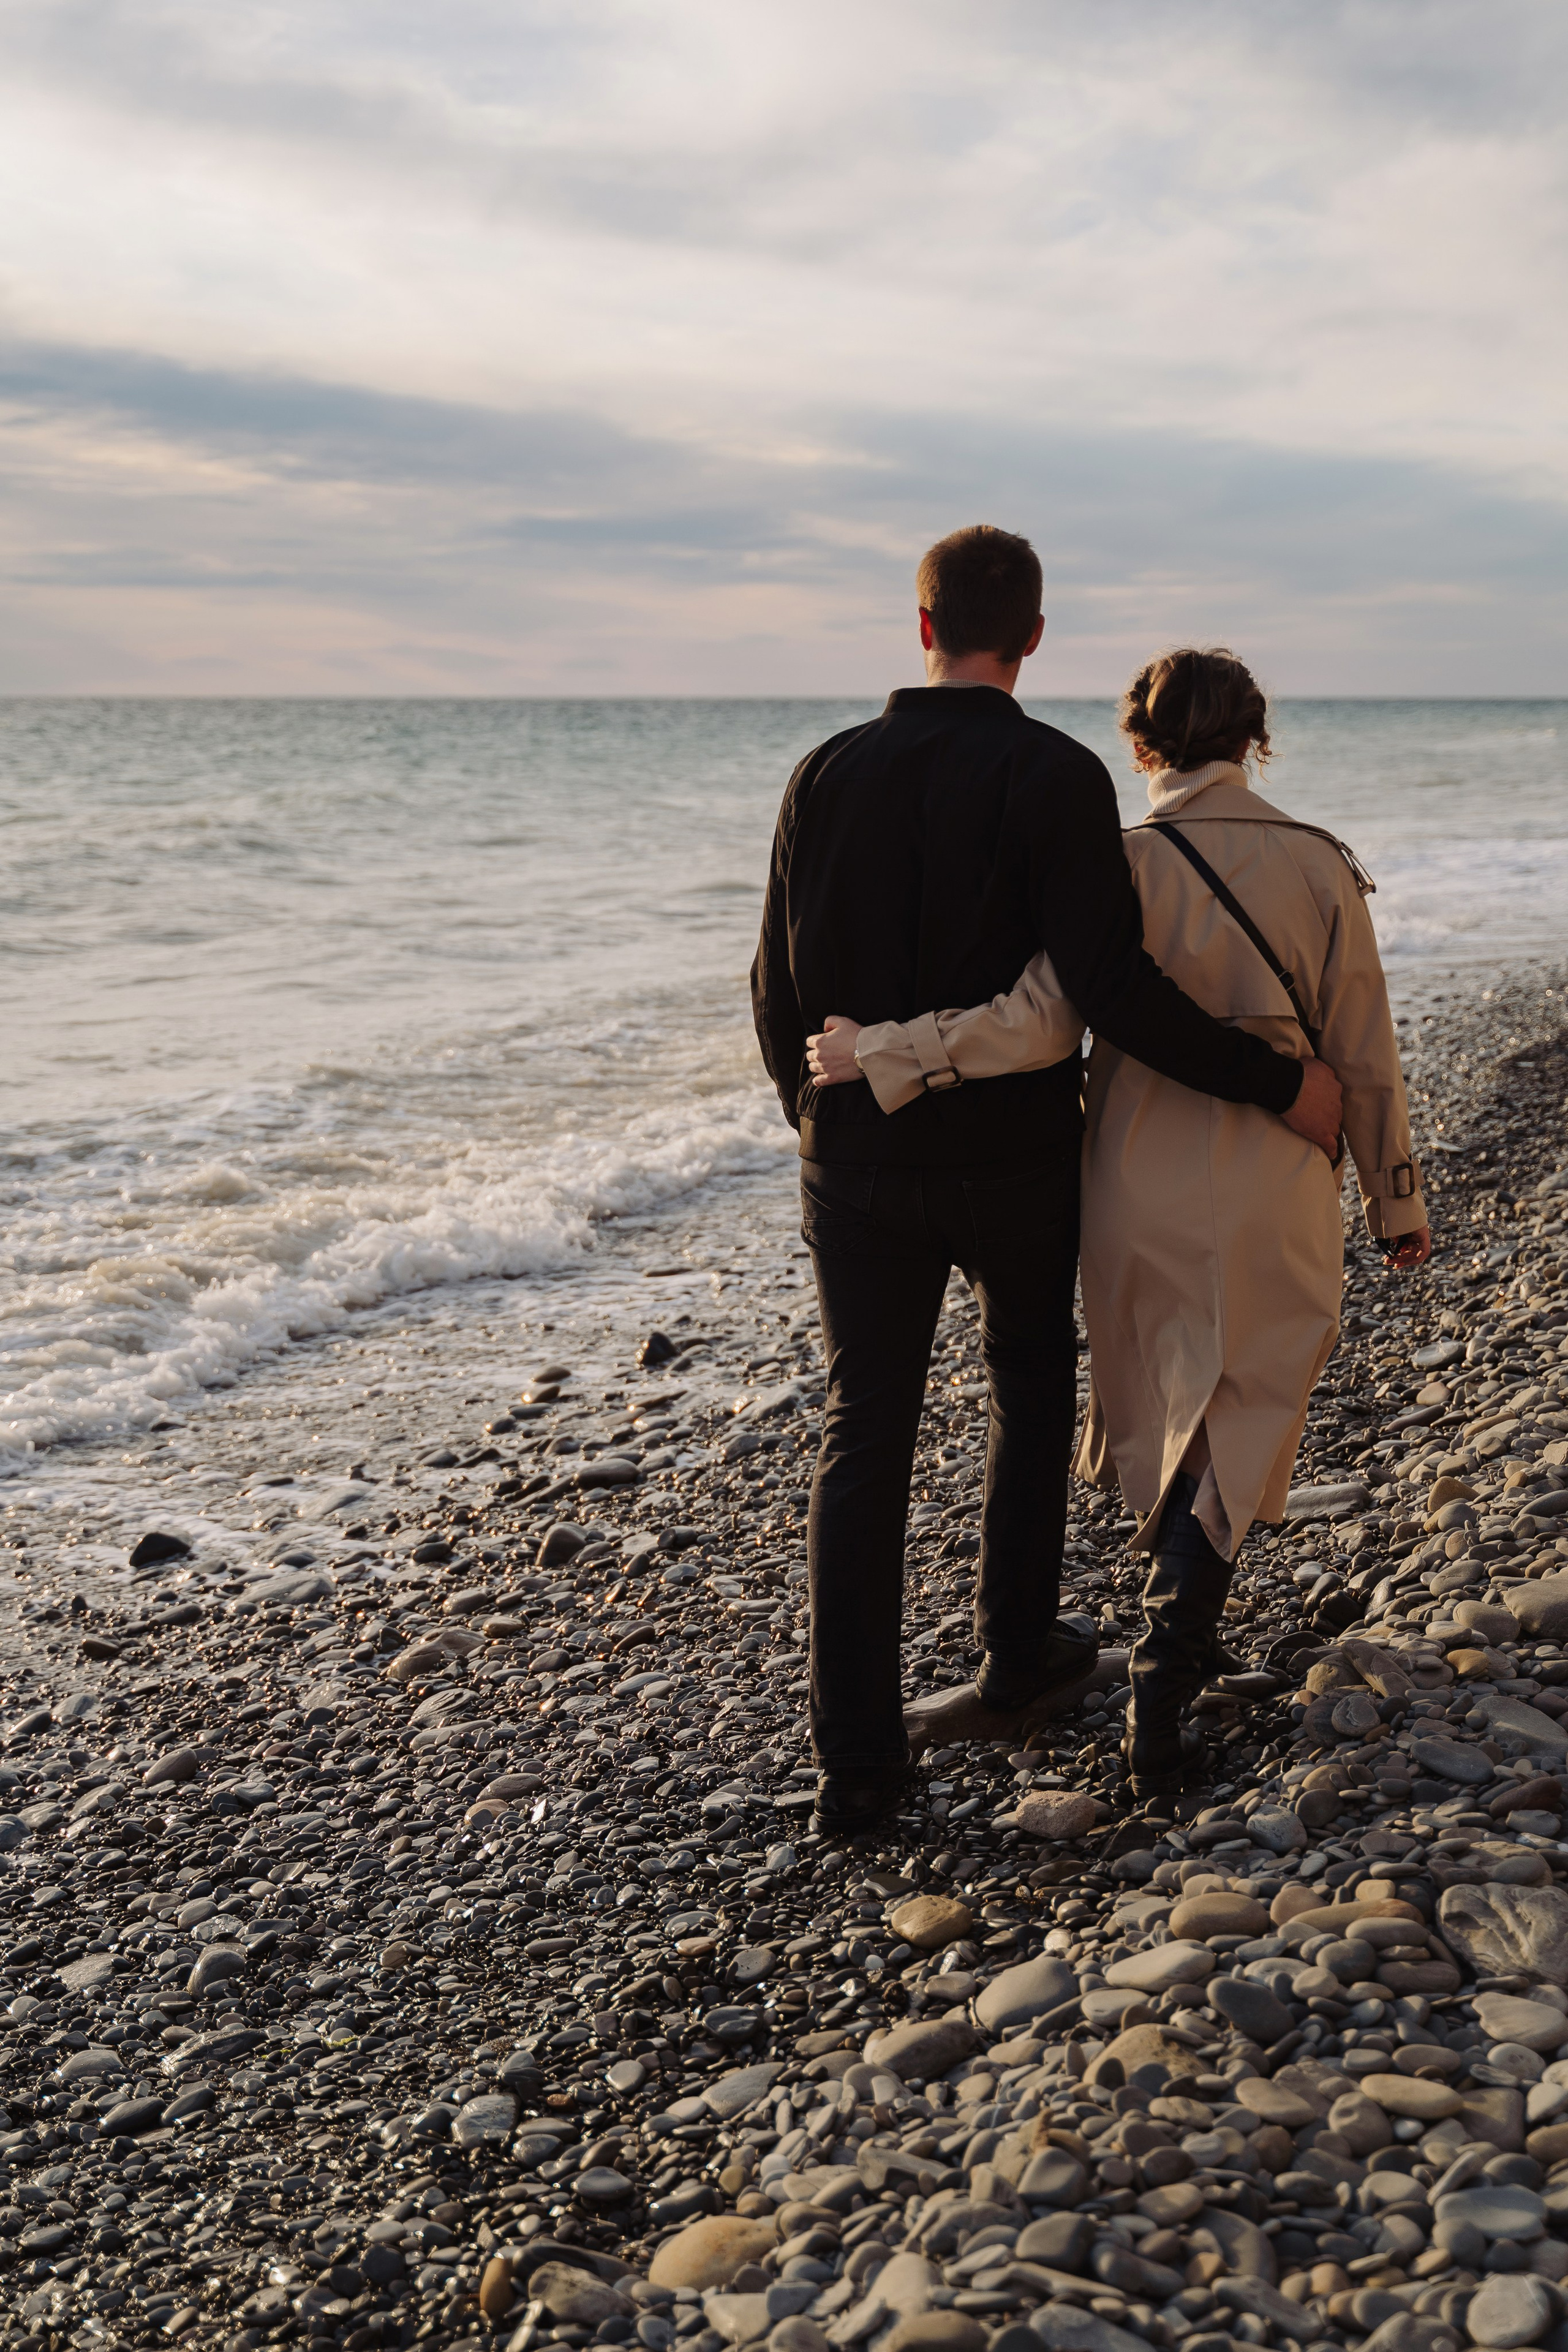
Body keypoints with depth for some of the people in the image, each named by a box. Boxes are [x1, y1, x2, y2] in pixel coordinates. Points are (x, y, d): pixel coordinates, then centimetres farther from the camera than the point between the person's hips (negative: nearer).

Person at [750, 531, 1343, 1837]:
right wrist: (1280, 1081, -12)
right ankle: (1017, 1647, 34)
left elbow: (781, 983, 3)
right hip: (1013, 1160, -2)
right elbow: (1114, 985, -21)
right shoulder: (1058, 777, -12)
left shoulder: (830, 772, 0)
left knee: (865, 1432, 6)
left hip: (858, 1156, 2)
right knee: (1032, 1384, 22)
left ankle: (857, 1755, 5)